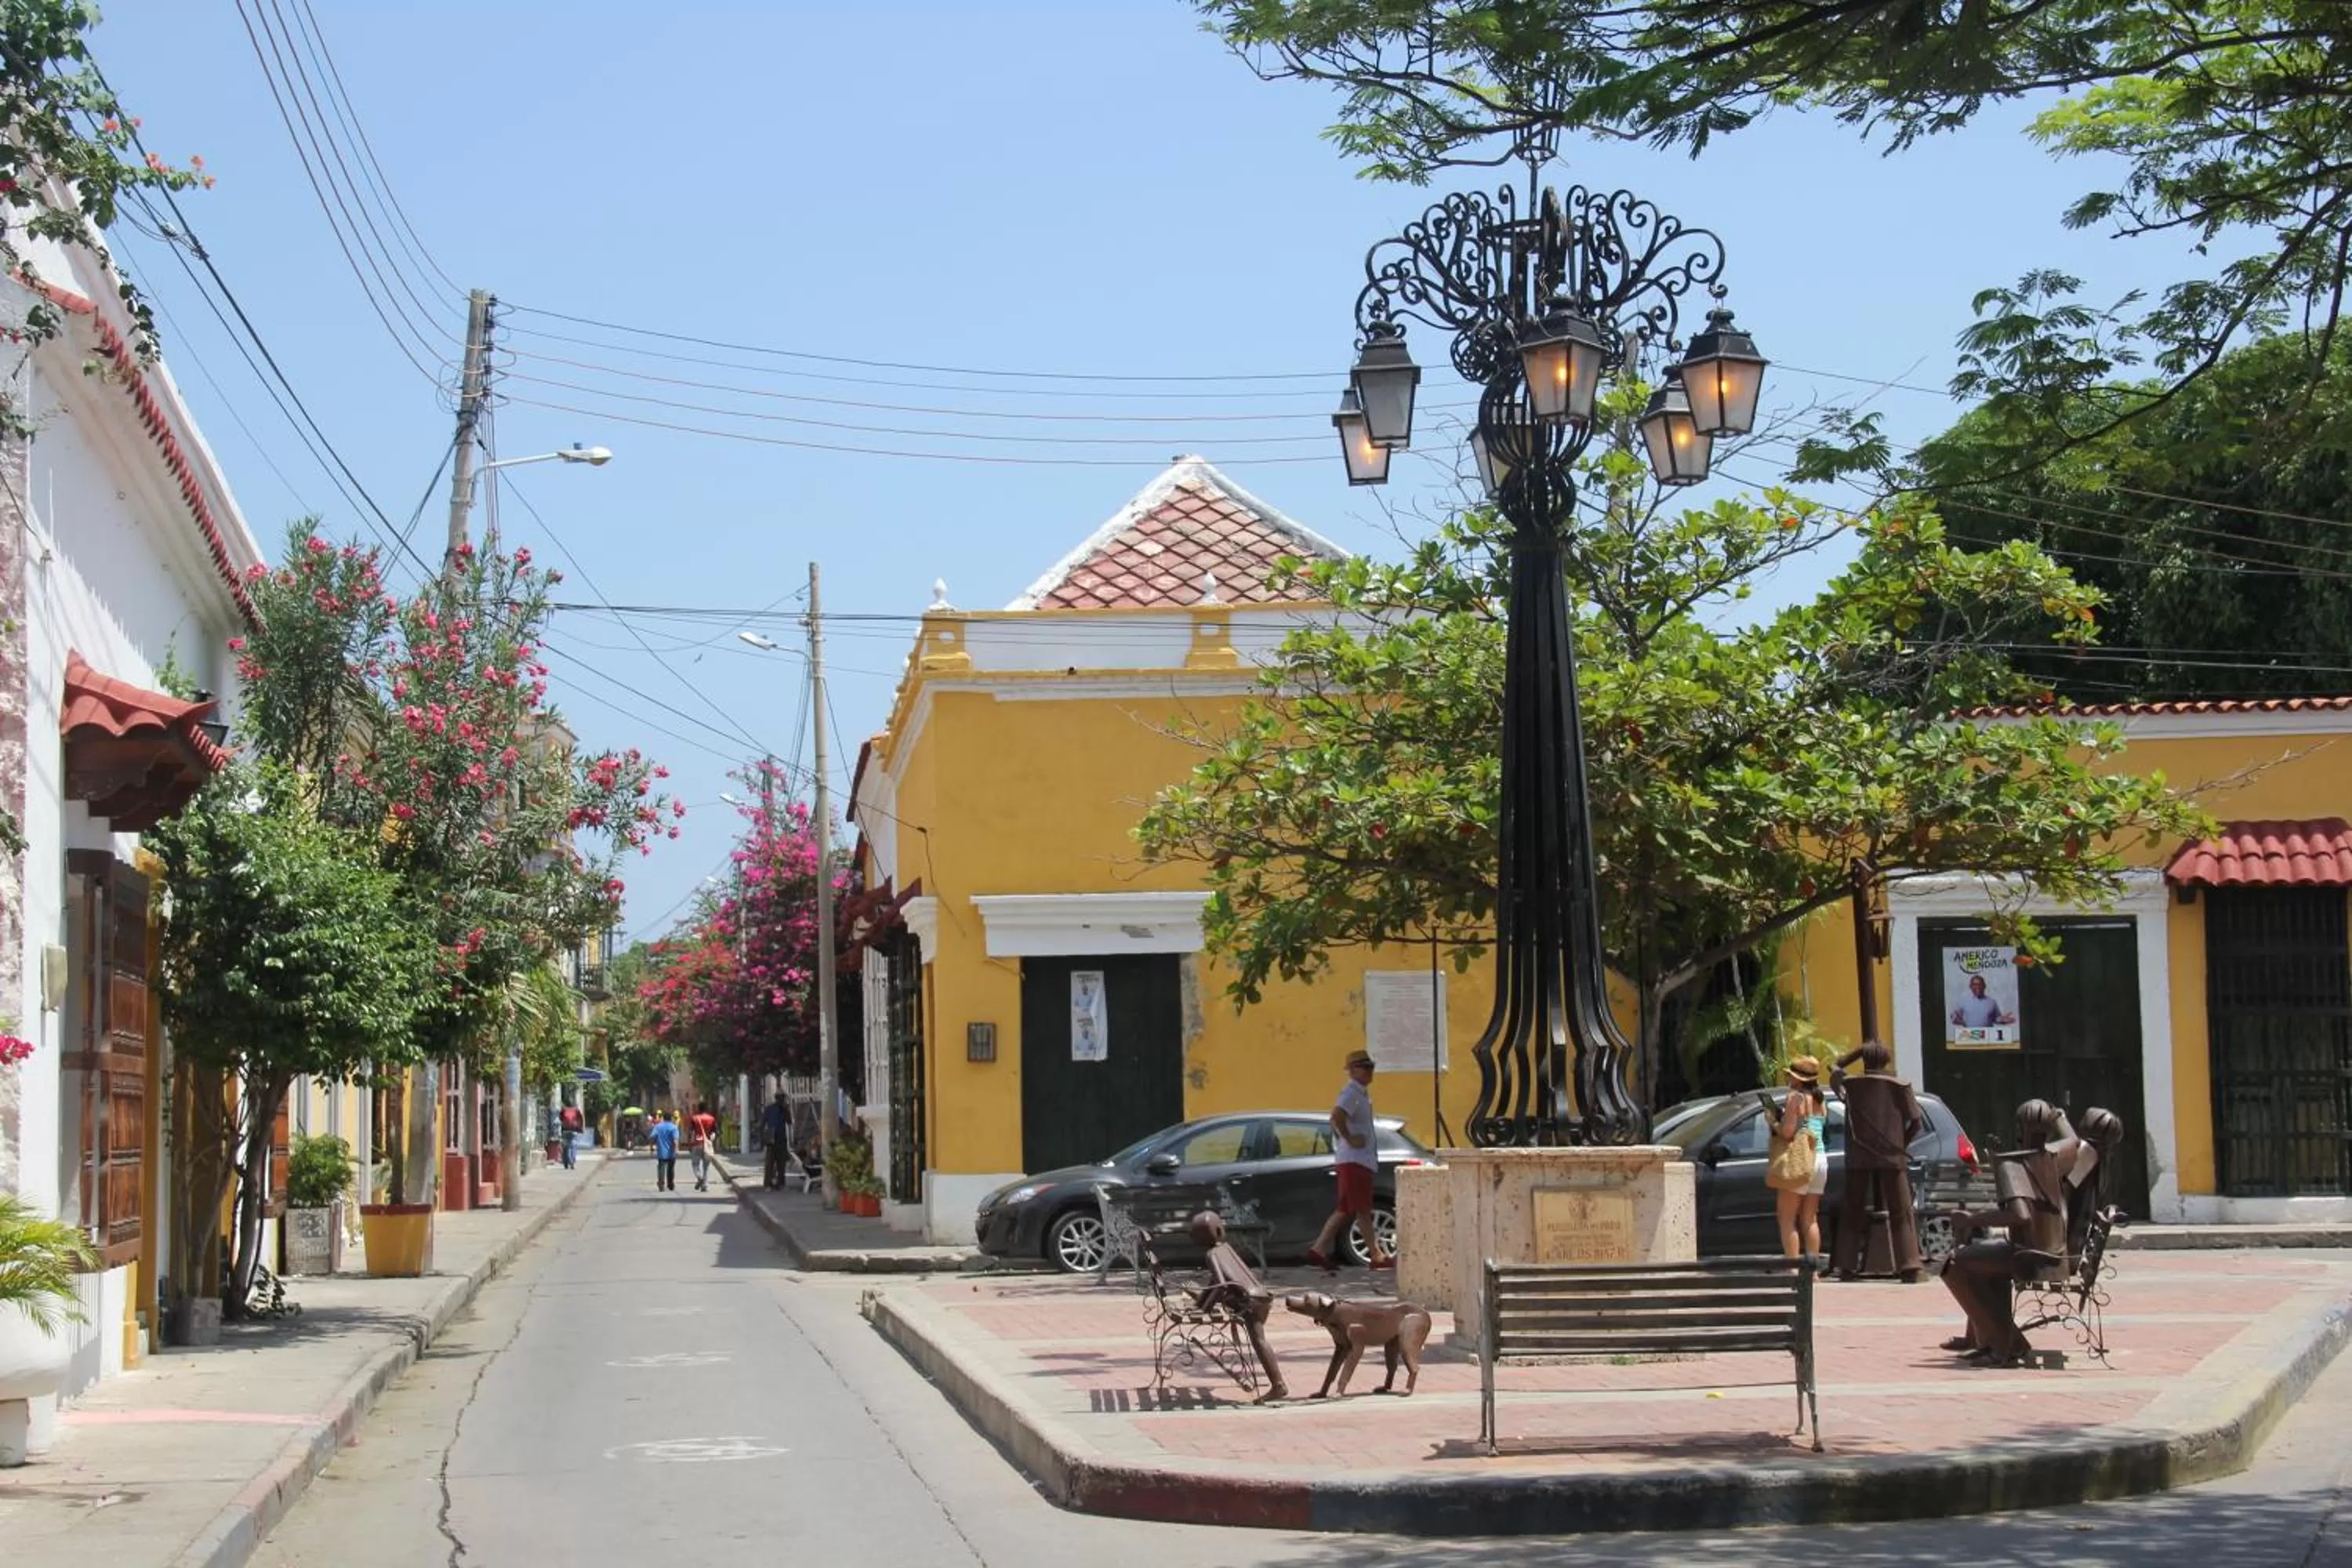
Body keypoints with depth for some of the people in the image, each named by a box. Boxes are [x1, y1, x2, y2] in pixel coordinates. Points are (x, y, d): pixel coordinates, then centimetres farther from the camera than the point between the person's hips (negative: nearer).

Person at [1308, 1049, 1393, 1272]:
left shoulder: (1361, 1093, 19)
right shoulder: (1351, 1093, -12)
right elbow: (1336, 1116, -28)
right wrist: (1349, 1139, -22)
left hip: (1362, 1160, 10)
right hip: (1354, 1160, -10)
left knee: (1345, 1210, 9)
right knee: (1363, 1211, -6)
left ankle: (1319, 1249, 8)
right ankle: (1376, 1256, -4)